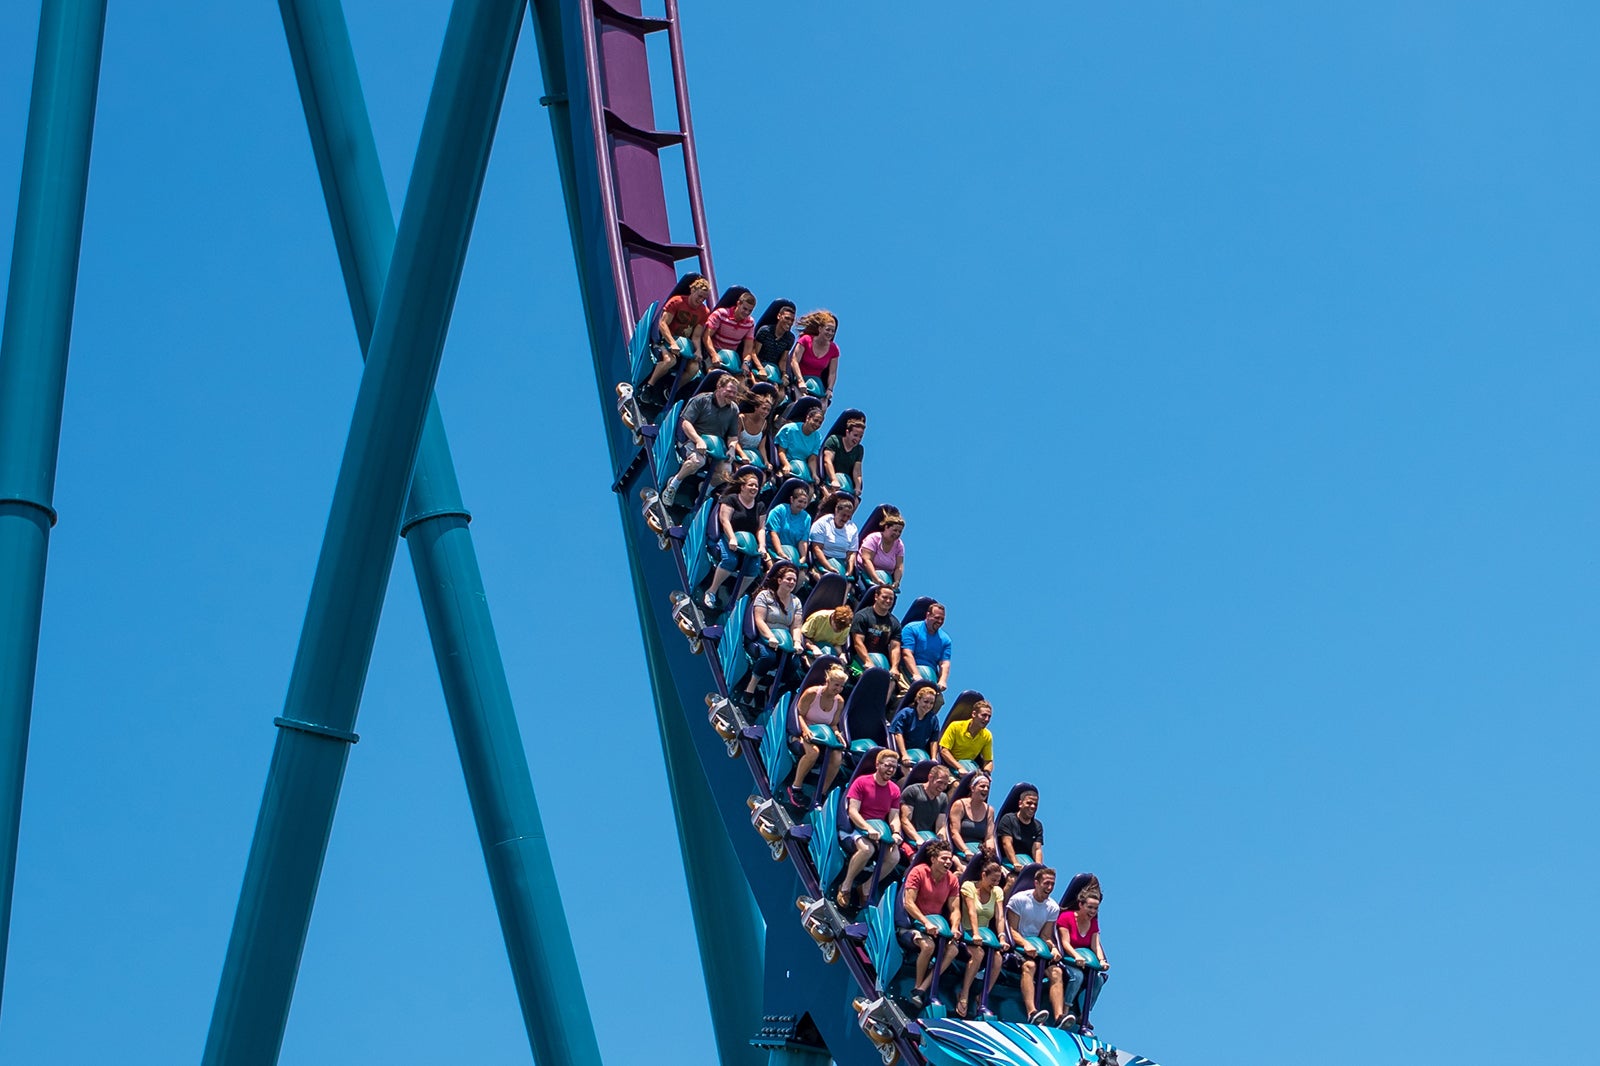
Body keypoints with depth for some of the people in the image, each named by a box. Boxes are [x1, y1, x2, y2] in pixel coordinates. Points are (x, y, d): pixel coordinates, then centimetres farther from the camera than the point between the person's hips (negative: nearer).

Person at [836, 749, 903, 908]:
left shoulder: (894, 790, 9)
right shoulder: (861, 782, -6)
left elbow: (894, 816, 7)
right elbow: (853, 811, -13)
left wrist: (896, 833, -16)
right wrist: (868, 828, -28)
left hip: (881, 830, 5)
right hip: (858, 827, -5)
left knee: (894, 858, -24)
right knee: (867, 849, -38)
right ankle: (846, 886, -16)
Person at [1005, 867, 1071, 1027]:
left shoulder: (1053, 908, 8)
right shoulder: (1019, 900, -7)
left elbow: (1045, 935, 9)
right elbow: (1012, 929, -10)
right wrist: (1026, 944, -27)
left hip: (1038, 947, 5)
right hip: (1017, 946, -5)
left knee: (1056, 970, -20)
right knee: (1029, 965, -35)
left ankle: (1059, 1016, -33)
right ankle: (1032, 1012, -47)